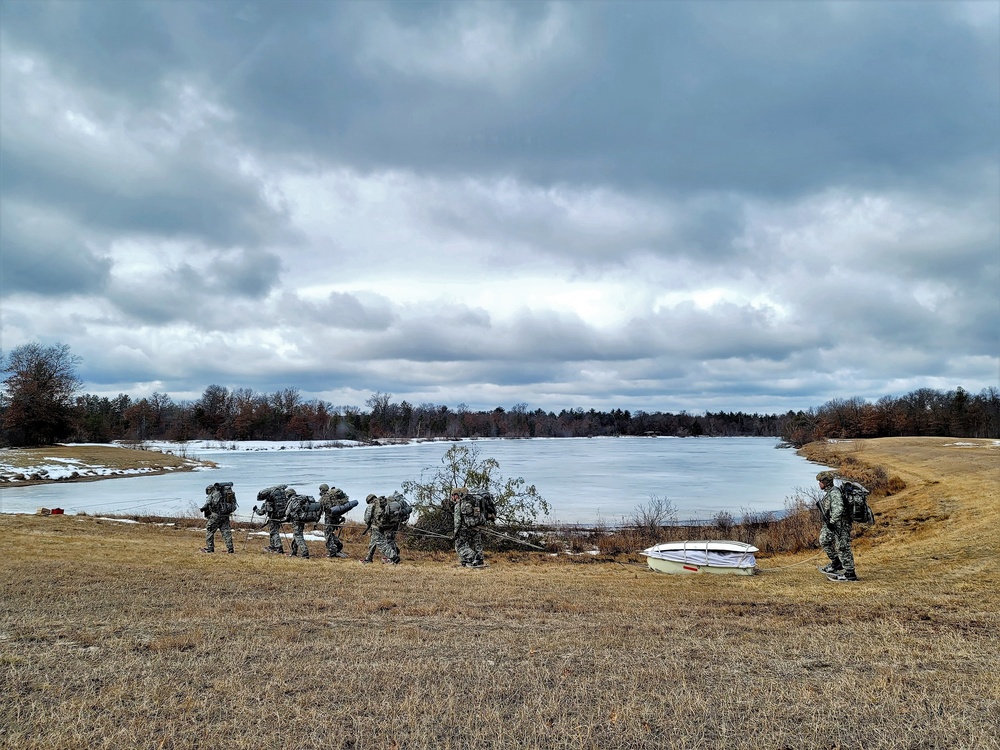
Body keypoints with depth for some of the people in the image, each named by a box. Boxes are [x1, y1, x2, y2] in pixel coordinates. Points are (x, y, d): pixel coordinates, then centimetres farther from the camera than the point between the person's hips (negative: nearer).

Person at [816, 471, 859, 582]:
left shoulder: (834, 492, -20)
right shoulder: (830, 492, 12)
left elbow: (838, 509, -30)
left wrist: (832, 522, -26)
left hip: (840, 524, -11)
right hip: (832, 523, 11)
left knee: (843, 548, -5)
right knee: (824, 540, 16)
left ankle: (850, 574, 3)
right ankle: (836, 564, 25)